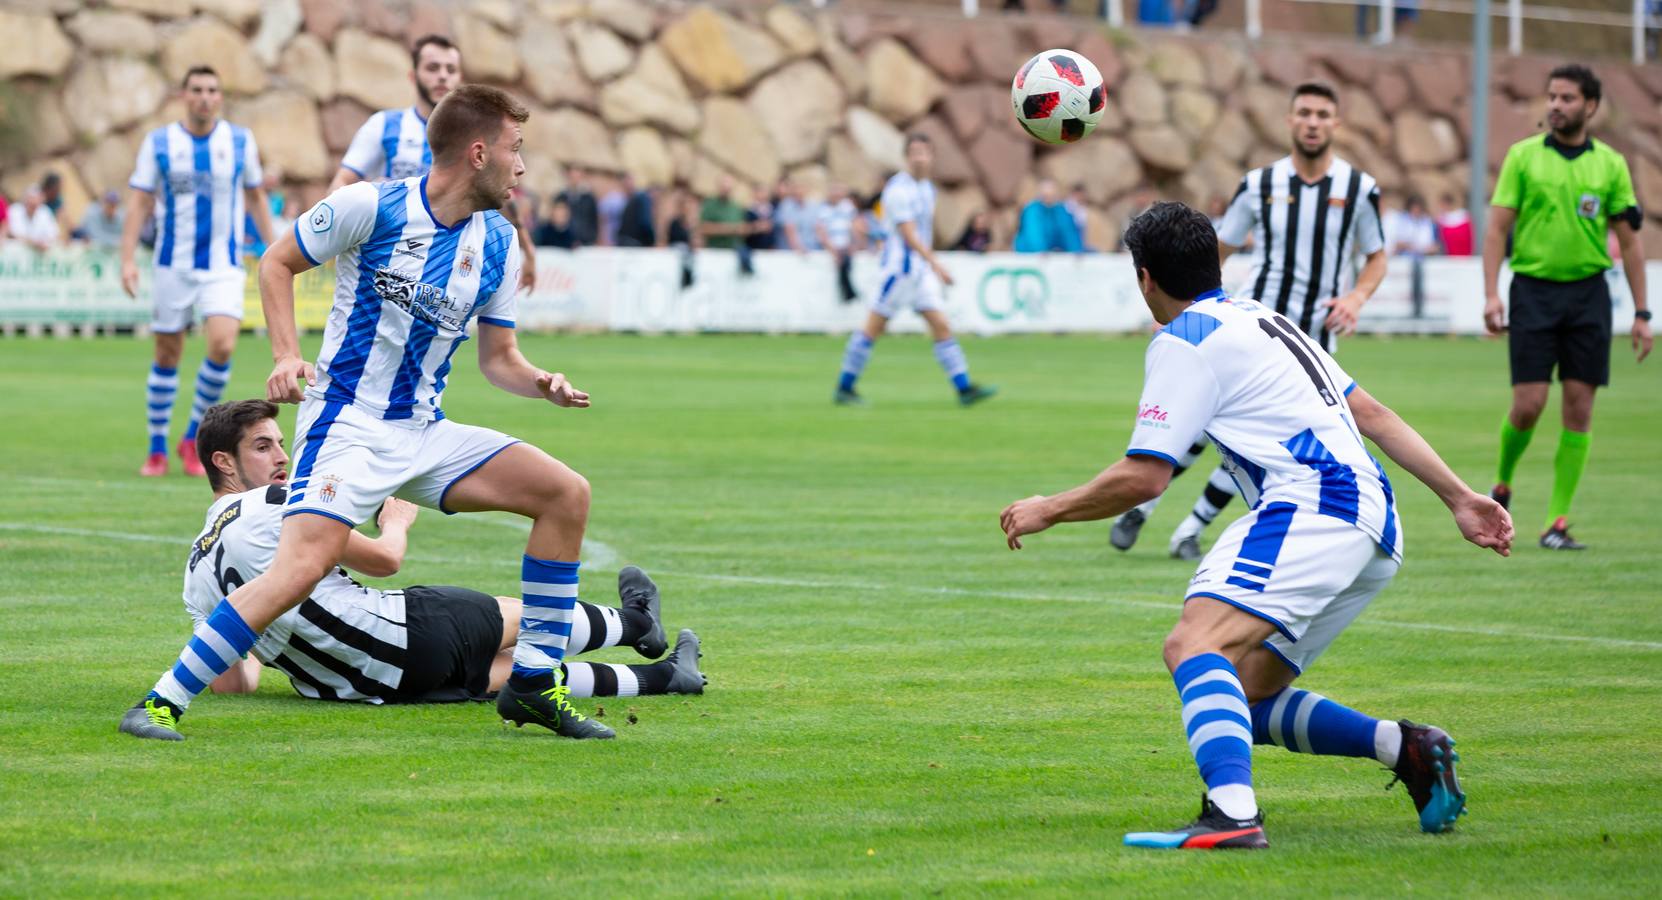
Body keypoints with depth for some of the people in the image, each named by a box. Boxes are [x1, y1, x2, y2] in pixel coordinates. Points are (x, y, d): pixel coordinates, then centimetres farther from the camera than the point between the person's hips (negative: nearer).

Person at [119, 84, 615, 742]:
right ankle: (161, 702, -18)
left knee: (566, 492, -4)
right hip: (346, 423, -7)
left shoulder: (498, 243, 6)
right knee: (302, 566, -27)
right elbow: (276, 262, 2)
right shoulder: (371, 206, -11)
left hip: (424, 433, 7)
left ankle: (533, 683, 3)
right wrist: (286, 356, -11)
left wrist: (543, 385, -7)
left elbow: (497, 356, 15)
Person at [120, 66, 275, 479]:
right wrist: (128, 258, -9)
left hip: (223, 266, 0)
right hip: (173, 265, 0)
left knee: (222, 346, -18)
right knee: (167, 355, 5)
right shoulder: (158, 143, -1)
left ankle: (194, 437, 0)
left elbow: (255, 196, 14)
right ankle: (157, 449, 19)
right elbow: (139, 201, -1)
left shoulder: (241, 141, 3)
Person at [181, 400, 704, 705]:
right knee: (529, 613, 21)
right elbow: (385, 559, -10)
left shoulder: (196, 574, 6)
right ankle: (634, 621, 48)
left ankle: (658, 677, 43)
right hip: (406, 636, -7)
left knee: (509, 667, 26)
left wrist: (256, 641, 27)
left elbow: (231, 683, 5)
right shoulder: (273, 504, -16)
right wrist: (396, 520, 13)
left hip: (355, 685, 7)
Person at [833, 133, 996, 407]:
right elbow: (908, 233, -23)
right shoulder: (898, 189, -15)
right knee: (874, 328, -3)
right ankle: (844, 389, 6)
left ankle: (964, 389, -4)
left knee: (941, 327, 0)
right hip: (899, 268, -8)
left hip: (922, 269, 8)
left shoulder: (927, 188, 13)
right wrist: (935, 263, -29)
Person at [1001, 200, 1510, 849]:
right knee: (1246, 697, 13)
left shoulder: (1185, 341, 1)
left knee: (1195, 645, -25)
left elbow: (1143, 478, -4)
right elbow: (1373, 415, 26)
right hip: (1373, 529, 9)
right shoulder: (1264, 320, 28)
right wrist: (1459, 497, 26)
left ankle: (1232, 813, -48)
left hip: (1312, 506, -9)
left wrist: (1049, 510, 10)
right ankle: (1405, 747, 1)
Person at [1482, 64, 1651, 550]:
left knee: (1579, 409, -2)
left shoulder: (1610, 164, 6)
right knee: (1528, 404, -7)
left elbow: (1629, 240, 8)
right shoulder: (1523, 156, 2)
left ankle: (1557, 523, 3)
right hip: (1533, 289, -1)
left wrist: (1641, 313, 4)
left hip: (1587, 291, 2)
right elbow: (1497, 228, 1)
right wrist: (1491, 294, -10)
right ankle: (1502, 484, 21)